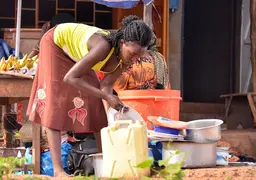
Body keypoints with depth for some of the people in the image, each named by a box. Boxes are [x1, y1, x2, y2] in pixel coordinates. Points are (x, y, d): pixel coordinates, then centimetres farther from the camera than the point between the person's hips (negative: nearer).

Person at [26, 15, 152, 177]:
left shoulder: (125, 57, -20)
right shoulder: (103, 47, -42)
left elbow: (106, 85, -12)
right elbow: (70, 78, -38)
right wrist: (106, 97, -37)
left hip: (75, 51, 7)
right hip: (56, 42, -7)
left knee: (96, 104, 3)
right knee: (55, 103, -13)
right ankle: (58, 169, -18)